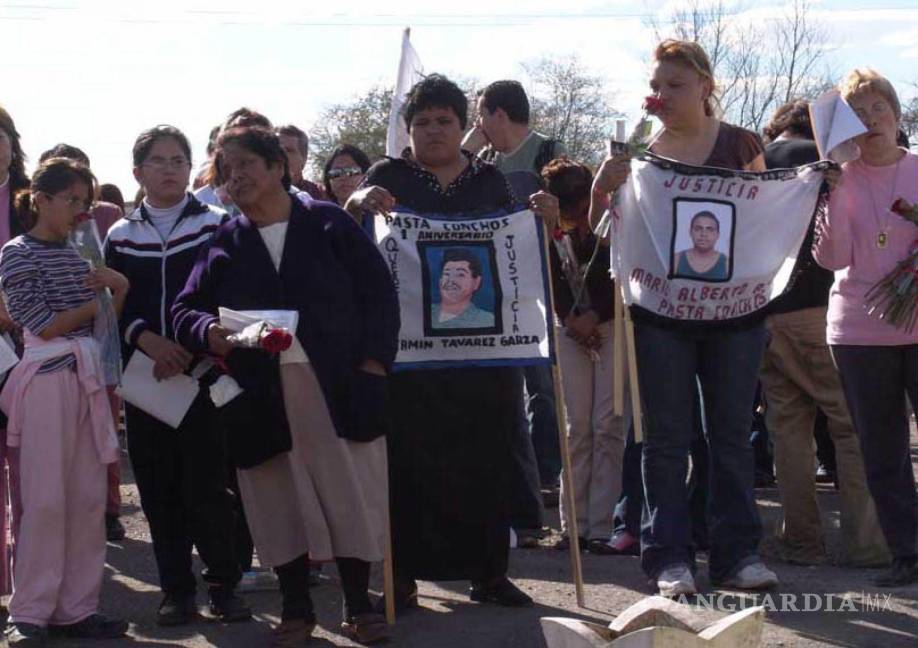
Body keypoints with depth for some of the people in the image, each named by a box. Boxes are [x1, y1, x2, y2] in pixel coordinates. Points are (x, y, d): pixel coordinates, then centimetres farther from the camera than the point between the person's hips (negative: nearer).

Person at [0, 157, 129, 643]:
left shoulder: (77, 253, 15)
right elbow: (45, 325, -10)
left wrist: (119, 289, -5)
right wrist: (97, 302, 0)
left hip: (87, 378, 6)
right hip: (47, 379, -6)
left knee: (89, 497, 4)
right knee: (46, 498, -5)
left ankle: (76, 607, 10)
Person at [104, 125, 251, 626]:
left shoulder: (215, 224, 4)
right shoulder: (121, 235, 10)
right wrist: (147, 339, -12)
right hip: (144, 376, 2)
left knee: (207, 481, -6)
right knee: (159, 485, 3)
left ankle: (222, 584, 5)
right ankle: (176, 588, 12)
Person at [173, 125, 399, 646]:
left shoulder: (329, 224, 5)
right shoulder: (224, 244, 11)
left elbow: (379, 292, 3)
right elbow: (185, 310, 9)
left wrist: (373, 362, -7)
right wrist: (209, 332, -14)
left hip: (338, 384, -2)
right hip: (262, 395, 2)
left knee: (352, 492, 0)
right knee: (282, 500, 5)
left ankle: (359, 605, 11)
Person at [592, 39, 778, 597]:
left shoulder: (741, 145, 3)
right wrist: (602, 188, -13)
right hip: (661, 311, 0)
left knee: (733, 434, 6)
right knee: (667, 438, 3)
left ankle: (737, 554, 12)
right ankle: (670, 556, 8)